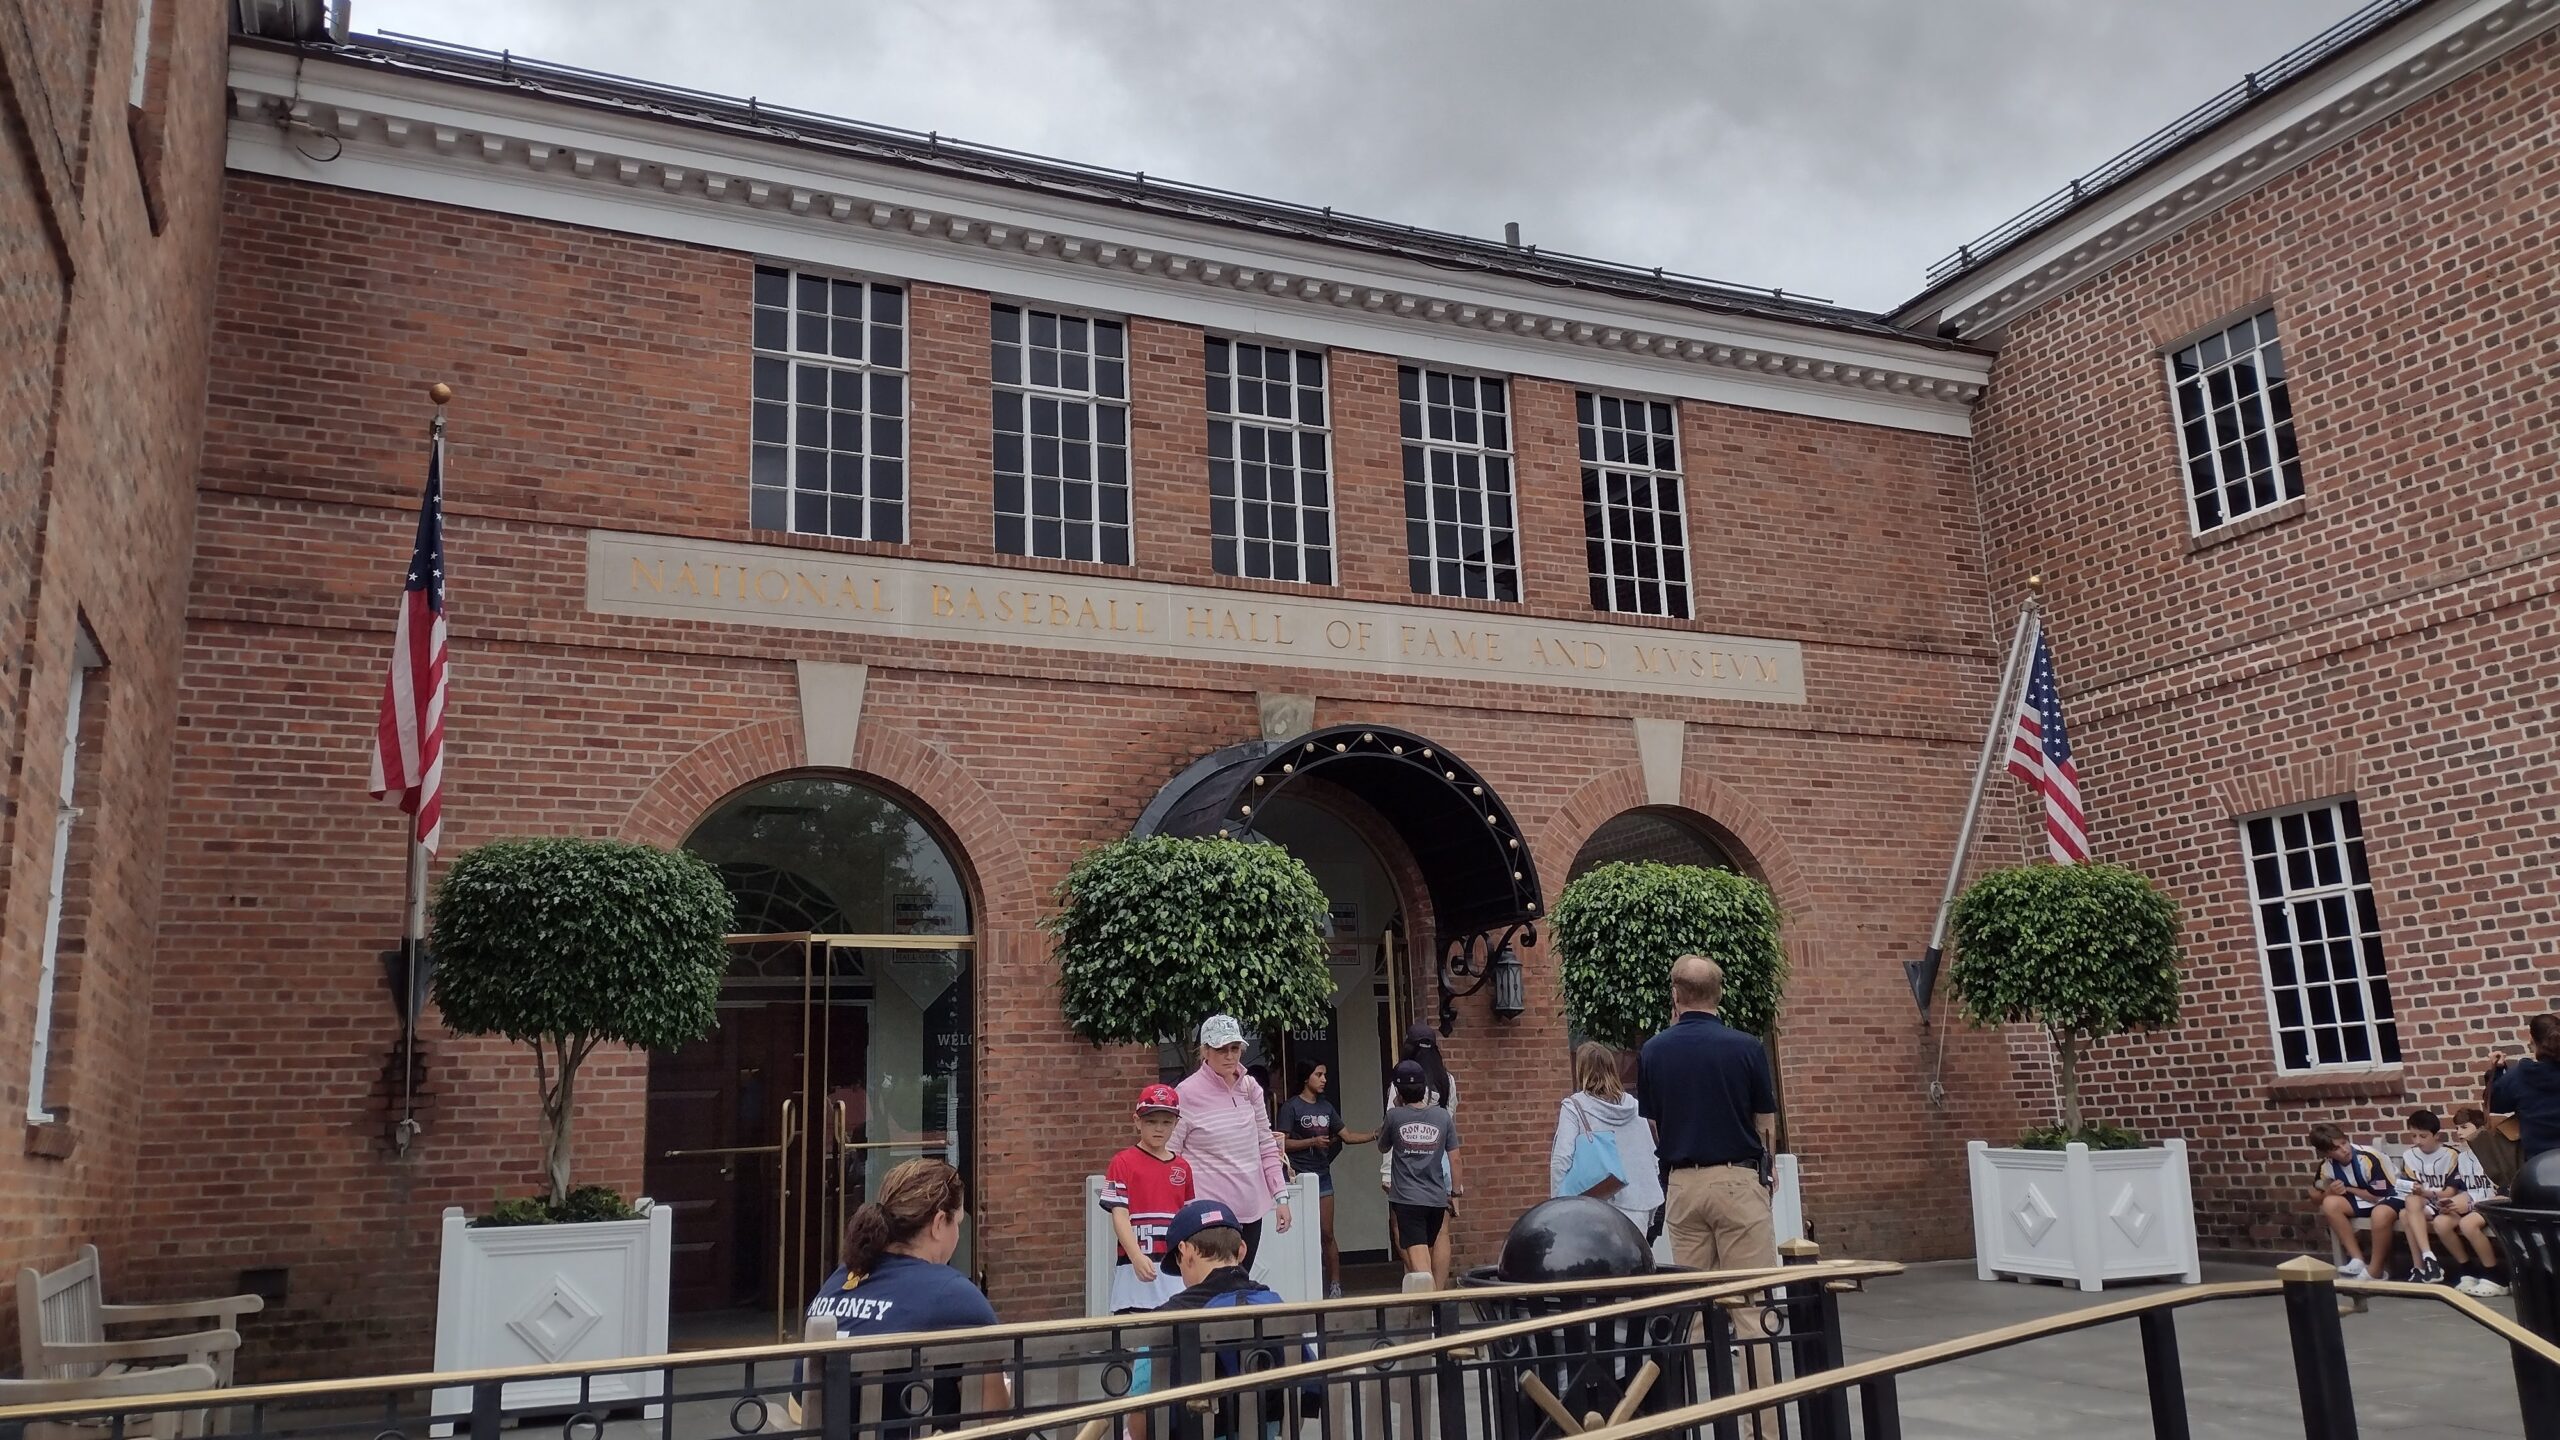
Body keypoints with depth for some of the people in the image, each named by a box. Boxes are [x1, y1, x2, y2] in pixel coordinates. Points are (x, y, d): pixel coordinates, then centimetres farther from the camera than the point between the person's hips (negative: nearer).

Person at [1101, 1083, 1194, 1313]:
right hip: (1135, 1266, -4)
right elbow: (1119, 1216, -10)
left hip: (1175, 1268, 4)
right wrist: (1137, 1257, -22)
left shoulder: (1182, 1167, 12)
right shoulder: (1122, 1163, -2)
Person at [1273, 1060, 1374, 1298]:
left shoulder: (1326, 1106, 13)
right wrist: (1312, 1141, -18)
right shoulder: (1291, 1106, -5)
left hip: (1322, 1175, 5)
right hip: (1299, 1176, -5)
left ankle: (1335, 1285, 7)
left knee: (1327, 1234, 4)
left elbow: (1347, 1136, 14)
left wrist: (1374, 1135, 2)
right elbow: (1282, 1143, -11)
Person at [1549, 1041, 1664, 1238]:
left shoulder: (1574, 1106, -3)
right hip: (1637, 1204, 4)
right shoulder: (1633, 1106, 10)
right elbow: (1652, 1158, 12)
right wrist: (1649, 1214, 20)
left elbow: (1561, 1159, -11)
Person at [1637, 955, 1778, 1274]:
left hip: (1681, 1184, 3)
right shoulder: (1746, 1048, -6)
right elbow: (1766, 1126, 1)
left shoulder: (1652, 1052, 2)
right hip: (1737, 1180, -3)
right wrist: (1764, 1173, 20)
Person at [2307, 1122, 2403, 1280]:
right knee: (2330, 1204, -21)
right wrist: (2331, 1191, -19)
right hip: (2363, 1200, 6)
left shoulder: (2368, 1158, -25)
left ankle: (2375, 1271, -21)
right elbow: (2317, 1197, 3)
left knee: (2381, 1214, -39)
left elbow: (2379, 1196, -20)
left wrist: (2347, 1189, -12)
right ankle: (2357, 1259, -17)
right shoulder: (2327, 1166, -8)